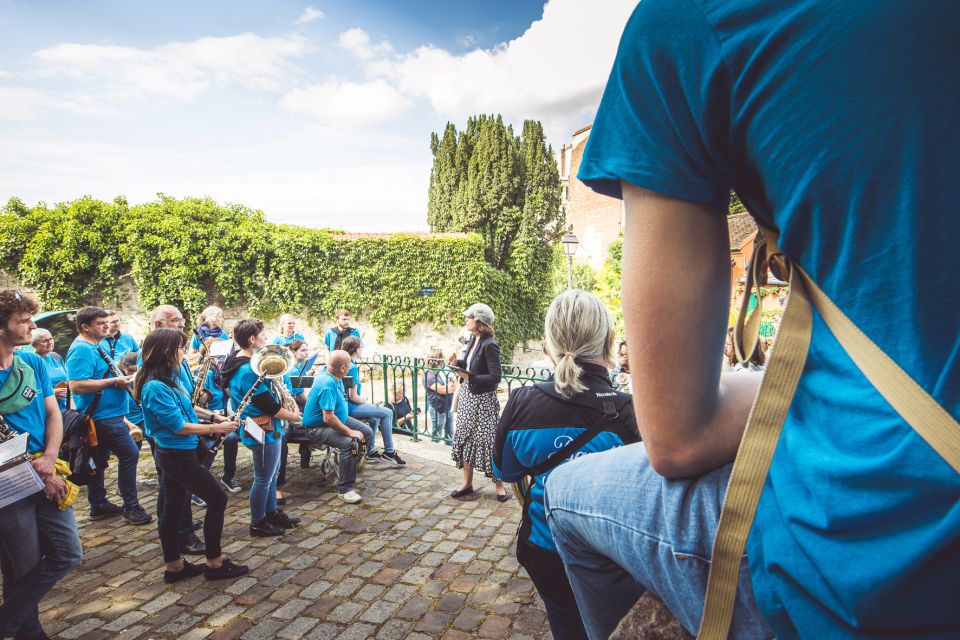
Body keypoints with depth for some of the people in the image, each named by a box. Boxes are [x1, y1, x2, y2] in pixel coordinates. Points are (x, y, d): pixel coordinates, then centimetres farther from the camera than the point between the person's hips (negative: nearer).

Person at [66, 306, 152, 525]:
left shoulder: (94, 346, 15)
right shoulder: (82, 350, -18)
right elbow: (77, 385, -28)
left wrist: (121, 377, 12)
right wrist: (114, 381, -23)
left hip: (101, 415, 11)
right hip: (103, 416, -11)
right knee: (130, 453, -8)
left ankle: (99, 505, 27)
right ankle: (131, 506, 1)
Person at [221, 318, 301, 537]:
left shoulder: (239, 361, 6)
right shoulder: (249, 370, -27)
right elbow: (269, 406, -23)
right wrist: (293, 416, -8)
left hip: (267, 427, 10)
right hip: (262, 430, -10)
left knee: (271, 472, 23)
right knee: (263, 478, 6)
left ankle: (272, 512, 38)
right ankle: (258, 524, 22)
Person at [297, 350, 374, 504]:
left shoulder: (331, 374, -2)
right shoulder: (327, 385, -31)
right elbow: (328, 418, -32)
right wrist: (349, 432, -25)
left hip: (338, 418, 10)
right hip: (317, 427, -10)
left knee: (367, 432, 5)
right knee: (349, 443, -32)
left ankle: (345, 465, 22)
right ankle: (344, 489, -19)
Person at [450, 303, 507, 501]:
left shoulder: (489, 345, -20)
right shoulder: (472, 340, 4)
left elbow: (496, 376, -21)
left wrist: (470, 377, -26)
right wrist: (458, 363, 0)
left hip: (483, 400, -8)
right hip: (468, 396, 8)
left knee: (488, 441, 0)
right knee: (465, 438, 13)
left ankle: (499, 485, 17)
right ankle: (467, 483, 27)